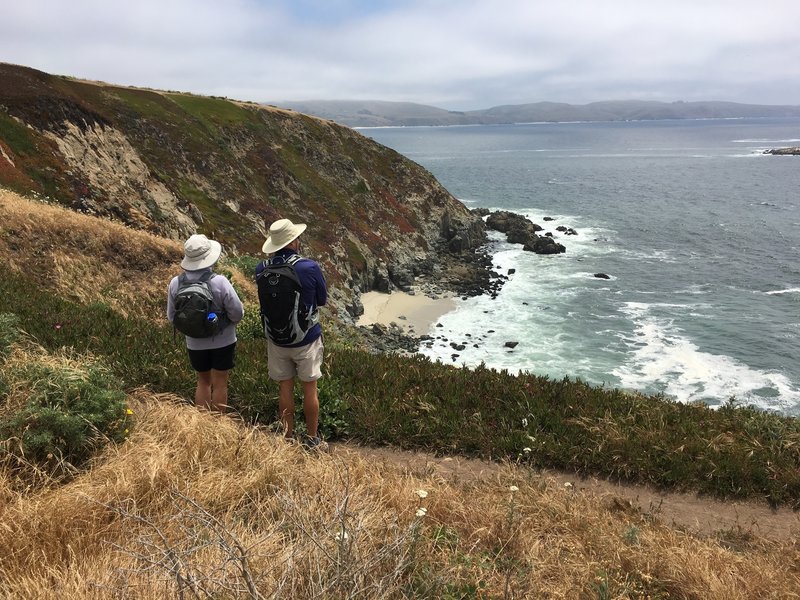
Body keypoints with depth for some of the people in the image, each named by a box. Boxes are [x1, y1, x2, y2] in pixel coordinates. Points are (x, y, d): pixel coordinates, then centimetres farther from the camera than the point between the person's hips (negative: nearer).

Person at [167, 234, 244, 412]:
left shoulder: (176, 283, -12)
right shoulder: (219, 282, -24)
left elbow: (172, 317, 0)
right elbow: (237, 313, -17)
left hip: (195, 343, 3)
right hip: (222, 341, -3)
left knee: (203, 382, 21)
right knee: (219, 384, 10)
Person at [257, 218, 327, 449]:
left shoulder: (261, 270, -11)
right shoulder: (310, 268, -20)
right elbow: (322, 300, -5)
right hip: (307, 339, -2)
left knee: (285, 389, 15)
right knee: (309, 389, 13)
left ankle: (288, 437, 27)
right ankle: (311, 438, 25)